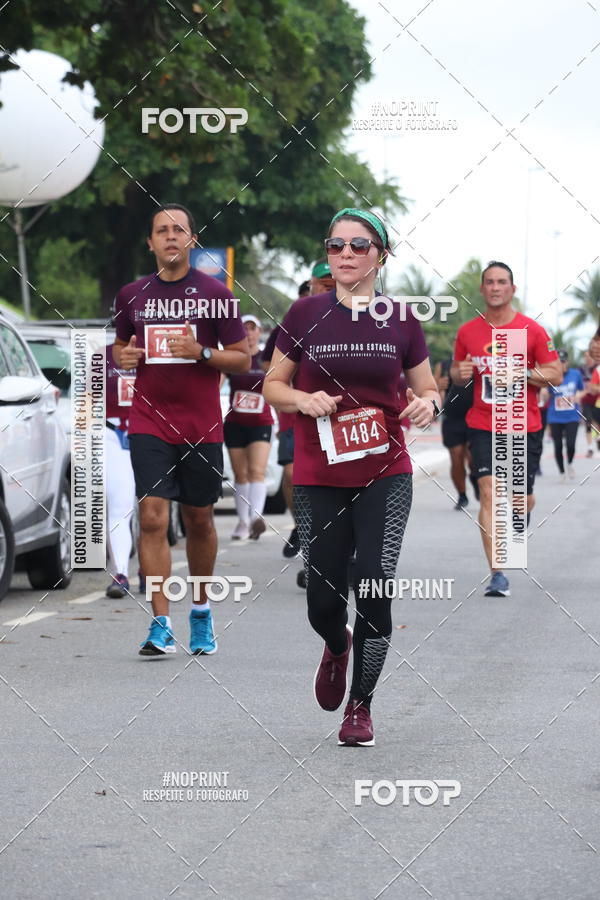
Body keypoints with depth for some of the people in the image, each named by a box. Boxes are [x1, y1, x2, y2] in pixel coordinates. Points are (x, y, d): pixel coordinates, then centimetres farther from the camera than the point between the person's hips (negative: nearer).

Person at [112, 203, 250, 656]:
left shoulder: (216, 294, -1)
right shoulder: (132, 295, 6)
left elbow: (243, 359, 0)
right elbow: (120, 344, 21)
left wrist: (201, 352, -17)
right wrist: (122, 356, -2)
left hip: (202, 427, -1)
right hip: (150, 423, 1)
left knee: (198, 520, 9)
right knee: (153, 516, -12)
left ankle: (201, 611, 31)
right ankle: (161, 626, -12)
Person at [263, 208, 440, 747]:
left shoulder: (402, 322, 1)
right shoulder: (305, 315, -2)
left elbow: (427, 390, 10)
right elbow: (273, 386, 6)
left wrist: (427, 404, -13)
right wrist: (303, 399, -15)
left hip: (385, 477, 0)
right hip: (318, 480, 0)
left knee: (375, 587, -12)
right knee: (323, 600, 2)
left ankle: (360, 706, 6)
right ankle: (337, 646, 40)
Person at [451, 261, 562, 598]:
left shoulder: (532, 330, -4)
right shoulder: (468, 332, 4)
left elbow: (556, 374, -4)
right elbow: (457, 371, 18)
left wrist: (523, 373, -20)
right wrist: (460, 373, -6)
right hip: (483, 426, 1)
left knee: (522, 500, 6)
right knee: (489, 493, -13)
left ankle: (524, 509, 47)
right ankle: (498, 575, -14)